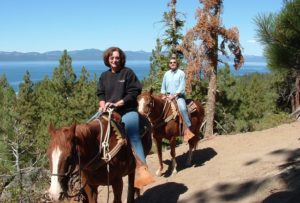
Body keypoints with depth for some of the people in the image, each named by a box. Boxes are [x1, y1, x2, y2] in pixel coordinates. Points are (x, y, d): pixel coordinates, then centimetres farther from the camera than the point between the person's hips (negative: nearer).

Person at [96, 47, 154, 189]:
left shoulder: (128, 72, 0)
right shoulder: (104, 76, 15)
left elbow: (134, 92, -6)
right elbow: (100, 93, 15)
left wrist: (117, 104, -13)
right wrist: (103, 105, -7)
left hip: (127, 110, -5)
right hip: (109, 111, 5)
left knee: (133, 135, -24)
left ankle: (141, 168, -26)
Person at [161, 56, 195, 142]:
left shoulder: (181, 73, -1)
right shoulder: (166, 74, 13)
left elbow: (182, 87, -9)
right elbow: (163, 86, 17)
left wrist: (174, 95, -18)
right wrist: (164, 95, 0)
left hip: (179, 95, -5)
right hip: (168, 96, 5)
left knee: (182, 108, -31)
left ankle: (187, 129, -32)